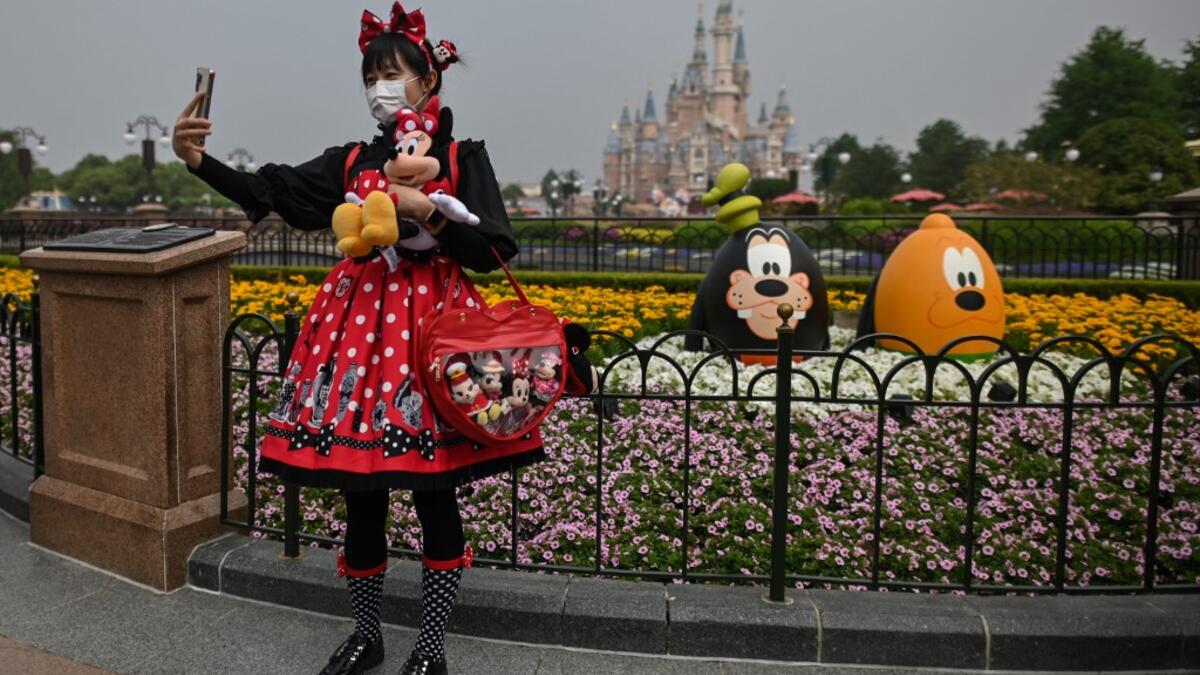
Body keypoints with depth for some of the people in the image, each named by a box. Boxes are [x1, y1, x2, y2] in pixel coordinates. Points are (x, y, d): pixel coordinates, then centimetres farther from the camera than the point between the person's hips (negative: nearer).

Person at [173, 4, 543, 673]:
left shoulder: (463, 156, 4)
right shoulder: (351, 161, 13)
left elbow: (495, 250, -5)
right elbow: (268, 190, 0)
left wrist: (426, 210, -15)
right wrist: (199, 160, -16)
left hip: (431, 320, -3)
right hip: (358, 322, 3)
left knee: (435, 492, 0)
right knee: (360, 493, 6)